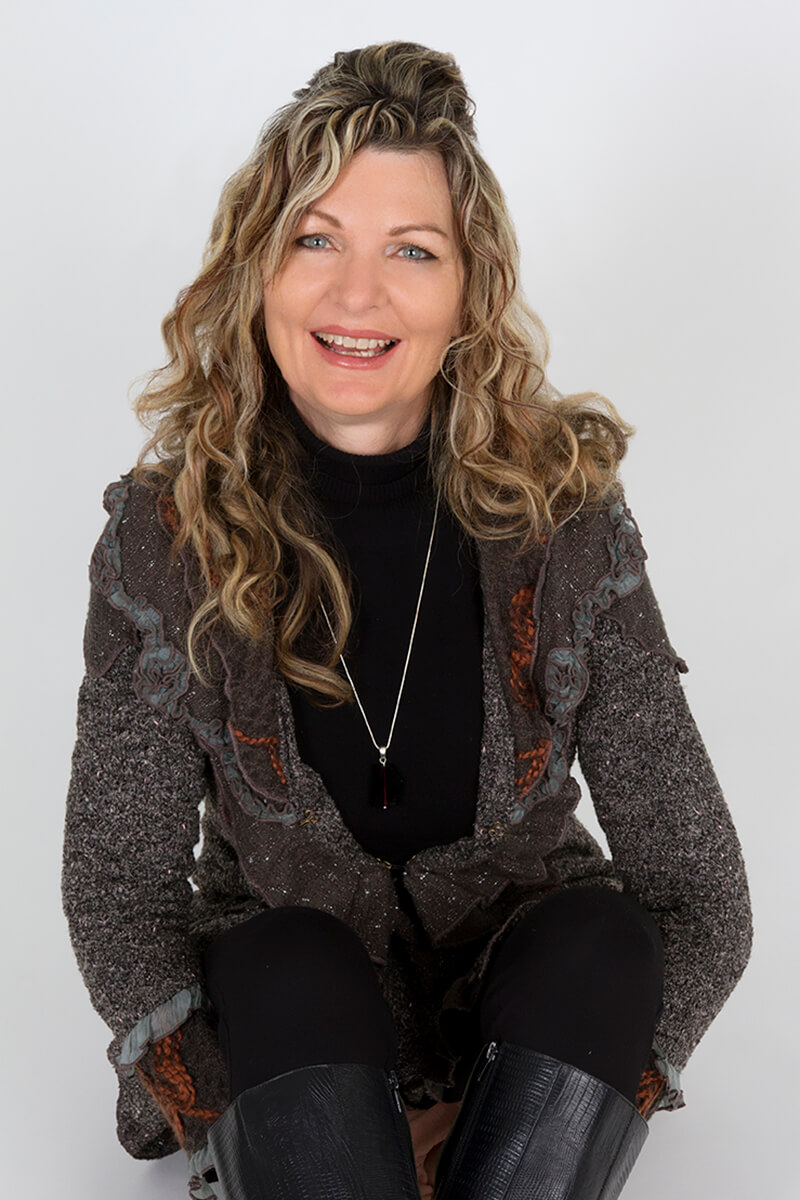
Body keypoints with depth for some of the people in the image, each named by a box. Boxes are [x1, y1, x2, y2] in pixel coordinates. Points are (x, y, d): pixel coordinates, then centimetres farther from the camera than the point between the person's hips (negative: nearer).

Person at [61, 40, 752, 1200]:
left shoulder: (567, 520, -12)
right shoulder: (164, 537, -12)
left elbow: (701, 896, -10)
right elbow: (117, 889, -8)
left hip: (529, 1014, 1)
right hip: (277, 1026, 0)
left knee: (598, 933, -29)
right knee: (285, 967, -31)